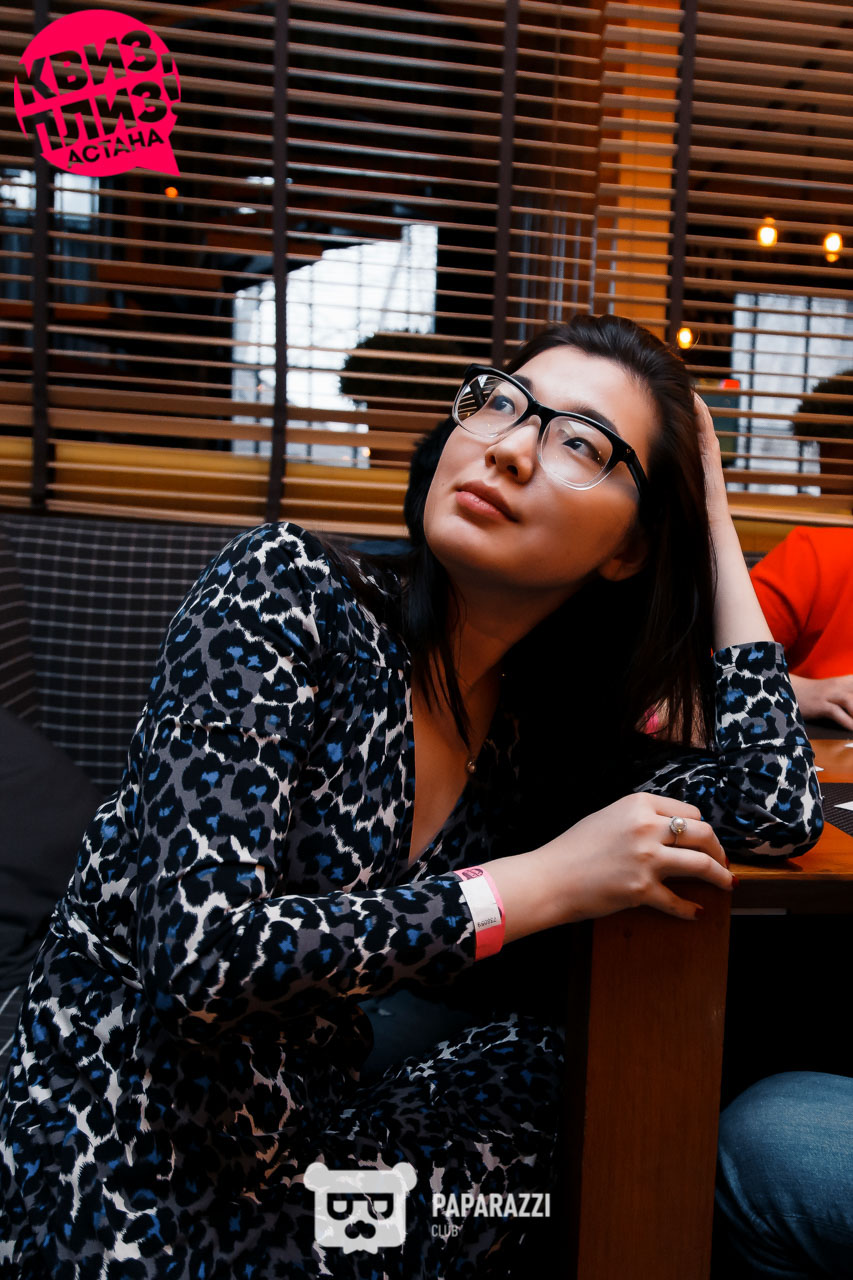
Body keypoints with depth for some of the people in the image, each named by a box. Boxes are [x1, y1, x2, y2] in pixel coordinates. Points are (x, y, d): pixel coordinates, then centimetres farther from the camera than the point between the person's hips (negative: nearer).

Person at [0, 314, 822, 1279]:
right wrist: (546, 883, -21)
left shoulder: (532, 727, -1)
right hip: (124, 1202, -6)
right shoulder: (287, 589, -17)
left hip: (309, 1155, 6)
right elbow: (203, 953, -25)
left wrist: (714, 523, -4)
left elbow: (779, 810, -9)